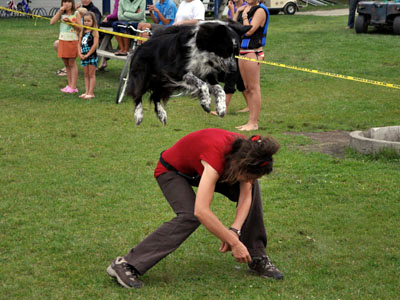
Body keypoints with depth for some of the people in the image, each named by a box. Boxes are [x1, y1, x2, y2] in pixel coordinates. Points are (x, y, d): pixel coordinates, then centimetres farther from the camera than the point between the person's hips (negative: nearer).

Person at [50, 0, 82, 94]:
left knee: (72, 63, -2)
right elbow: (52, 22, -6)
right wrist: (60, 11, -11)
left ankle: (73, 87, 0)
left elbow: (79, 28, -6)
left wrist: (70, 22, -18)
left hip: (72, 41, -4)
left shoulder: (76, 14, -2)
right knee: (66, 64, 10)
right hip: (62, 40, 4)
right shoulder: (61, 13, 8)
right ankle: (69, 85, 18)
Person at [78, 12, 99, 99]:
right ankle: (86, 92, 16)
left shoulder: (94, 32, -9)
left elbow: (95, 45, -16)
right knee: (86, 75, 11)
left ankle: (91, 92, 0)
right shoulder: (82, 32, 10)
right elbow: (79, 44, 10)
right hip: (83, 56, 6)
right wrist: (80, 54, -5)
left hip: (92, 56, -6)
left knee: (91, 75, -1)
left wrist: (88, 54, -15)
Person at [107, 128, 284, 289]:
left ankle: (257, 258, 6)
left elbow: (245, 197, -14)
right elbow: (201, 211, -49)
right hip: (172, 171, -7)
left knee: (251, 190, -7)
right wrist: (234, 242, -44)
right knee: (190, 217, -31)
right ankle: (125, 265, -29)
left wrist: (235, 230, -31)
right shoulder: (216, 156, -42)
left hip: (199, 170, 7)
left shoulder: (246, 151, -22)